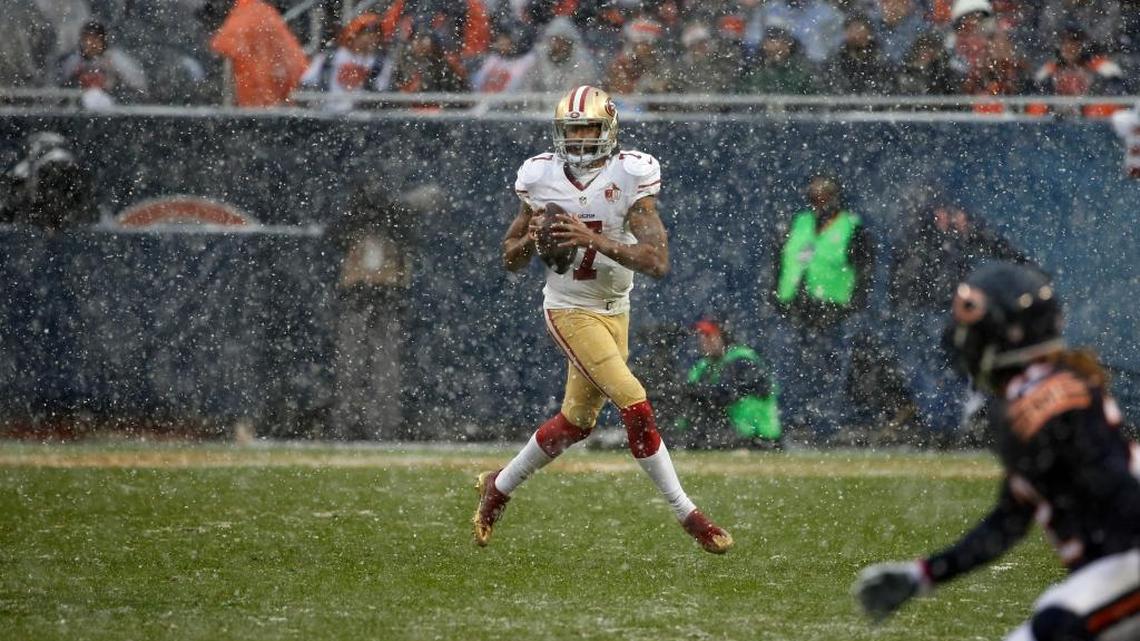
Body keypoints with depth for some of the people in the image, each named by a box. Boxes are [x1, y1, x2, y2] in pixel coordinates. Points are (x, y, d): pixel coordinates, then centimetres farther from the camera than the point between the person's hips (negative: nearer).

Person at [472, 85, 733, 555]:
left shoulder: (630, 177, -13)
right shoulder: (541, 178, -8)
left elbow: (658, 261, -23)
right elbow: (510, 260, 3)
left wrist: (594, 240, -33)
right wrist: (531, 240, -20)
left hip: (615, 311, 3)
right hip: (570, 310, -3)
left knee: (577, 421, 15)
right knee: (634, 405, -16)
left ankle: (499, 488, 37)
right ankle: (687, 515, -8)